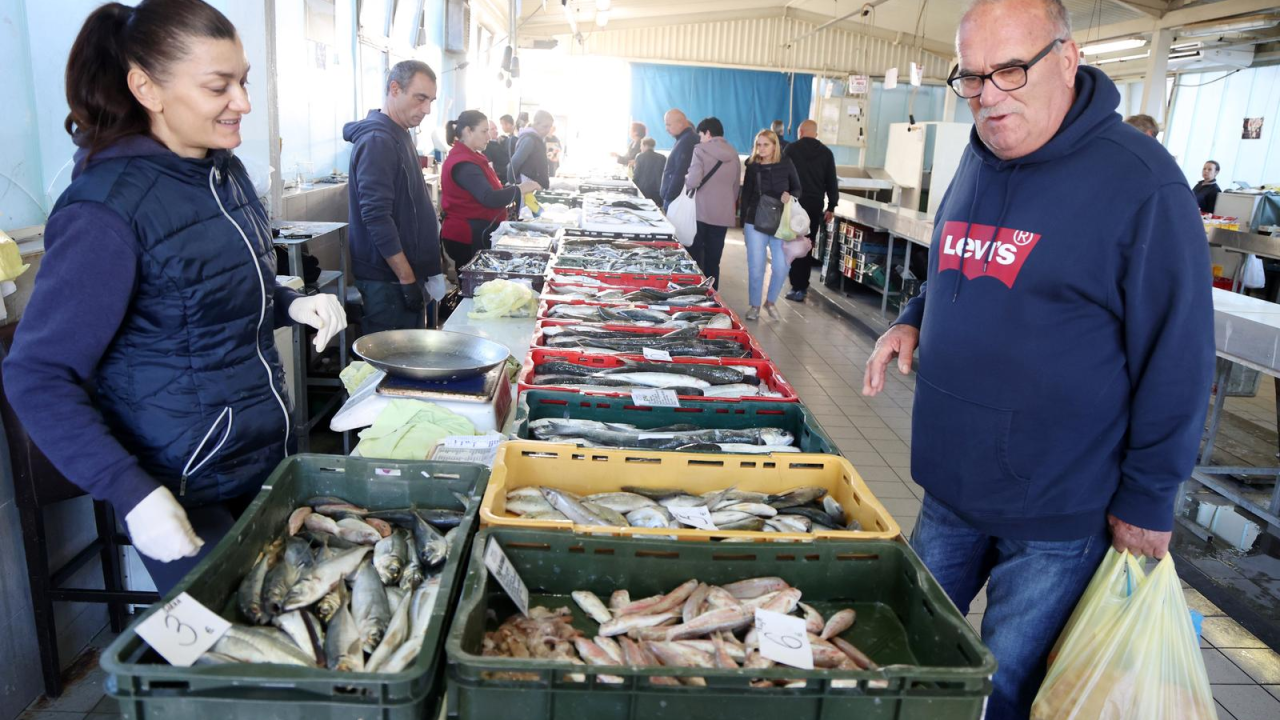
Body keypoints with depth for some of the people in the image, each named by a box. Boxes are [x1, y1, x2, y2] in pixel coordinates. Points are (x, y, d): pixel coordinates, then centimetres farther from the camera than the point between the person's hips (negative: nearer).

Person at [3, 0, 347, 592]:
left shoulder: (225, 171, 2)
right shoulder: (107, 209, -22)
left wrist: (290, 304, -4)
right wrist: (133, 495, -27)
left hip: (268, 452, 8)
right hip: (187, 491, -7)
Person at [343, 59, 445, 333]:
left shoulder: (399, 136, 15)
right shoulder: (377, 141, -15)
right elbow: (377, 218, -23)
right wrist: (408, 280, -22)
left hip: (406, 274, 9)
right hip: (388, 282, -9)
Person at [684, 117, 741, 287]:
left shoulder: (701, 150, -7)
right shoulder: (734, 155, 11)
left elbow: (694, 180, -18)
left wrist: (685, 180, 3)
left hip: (700, 212, -4)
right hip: (723, 214, 4)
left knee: (694, 257, 6)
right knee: (713, 261, 8)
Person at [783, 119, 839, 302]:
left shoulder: (790, 149, -2)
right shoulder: (826, 152, 6)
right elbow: (832, 181, 6)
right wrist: (831, 206, 12)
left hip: (794, 204, -3)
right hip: (815, 205, 3)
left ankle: (798, 288, -2)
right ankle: (803, 285, 15)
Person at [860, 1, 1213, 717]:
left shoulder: (1140, 182, -17)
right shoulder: (977, 165, 5)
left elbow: (1177, 357, -14)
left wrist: (1147, 499, -10)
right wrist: (916, 320, 1)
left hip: (1056, 520, -6)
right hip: (952, 485, 7)